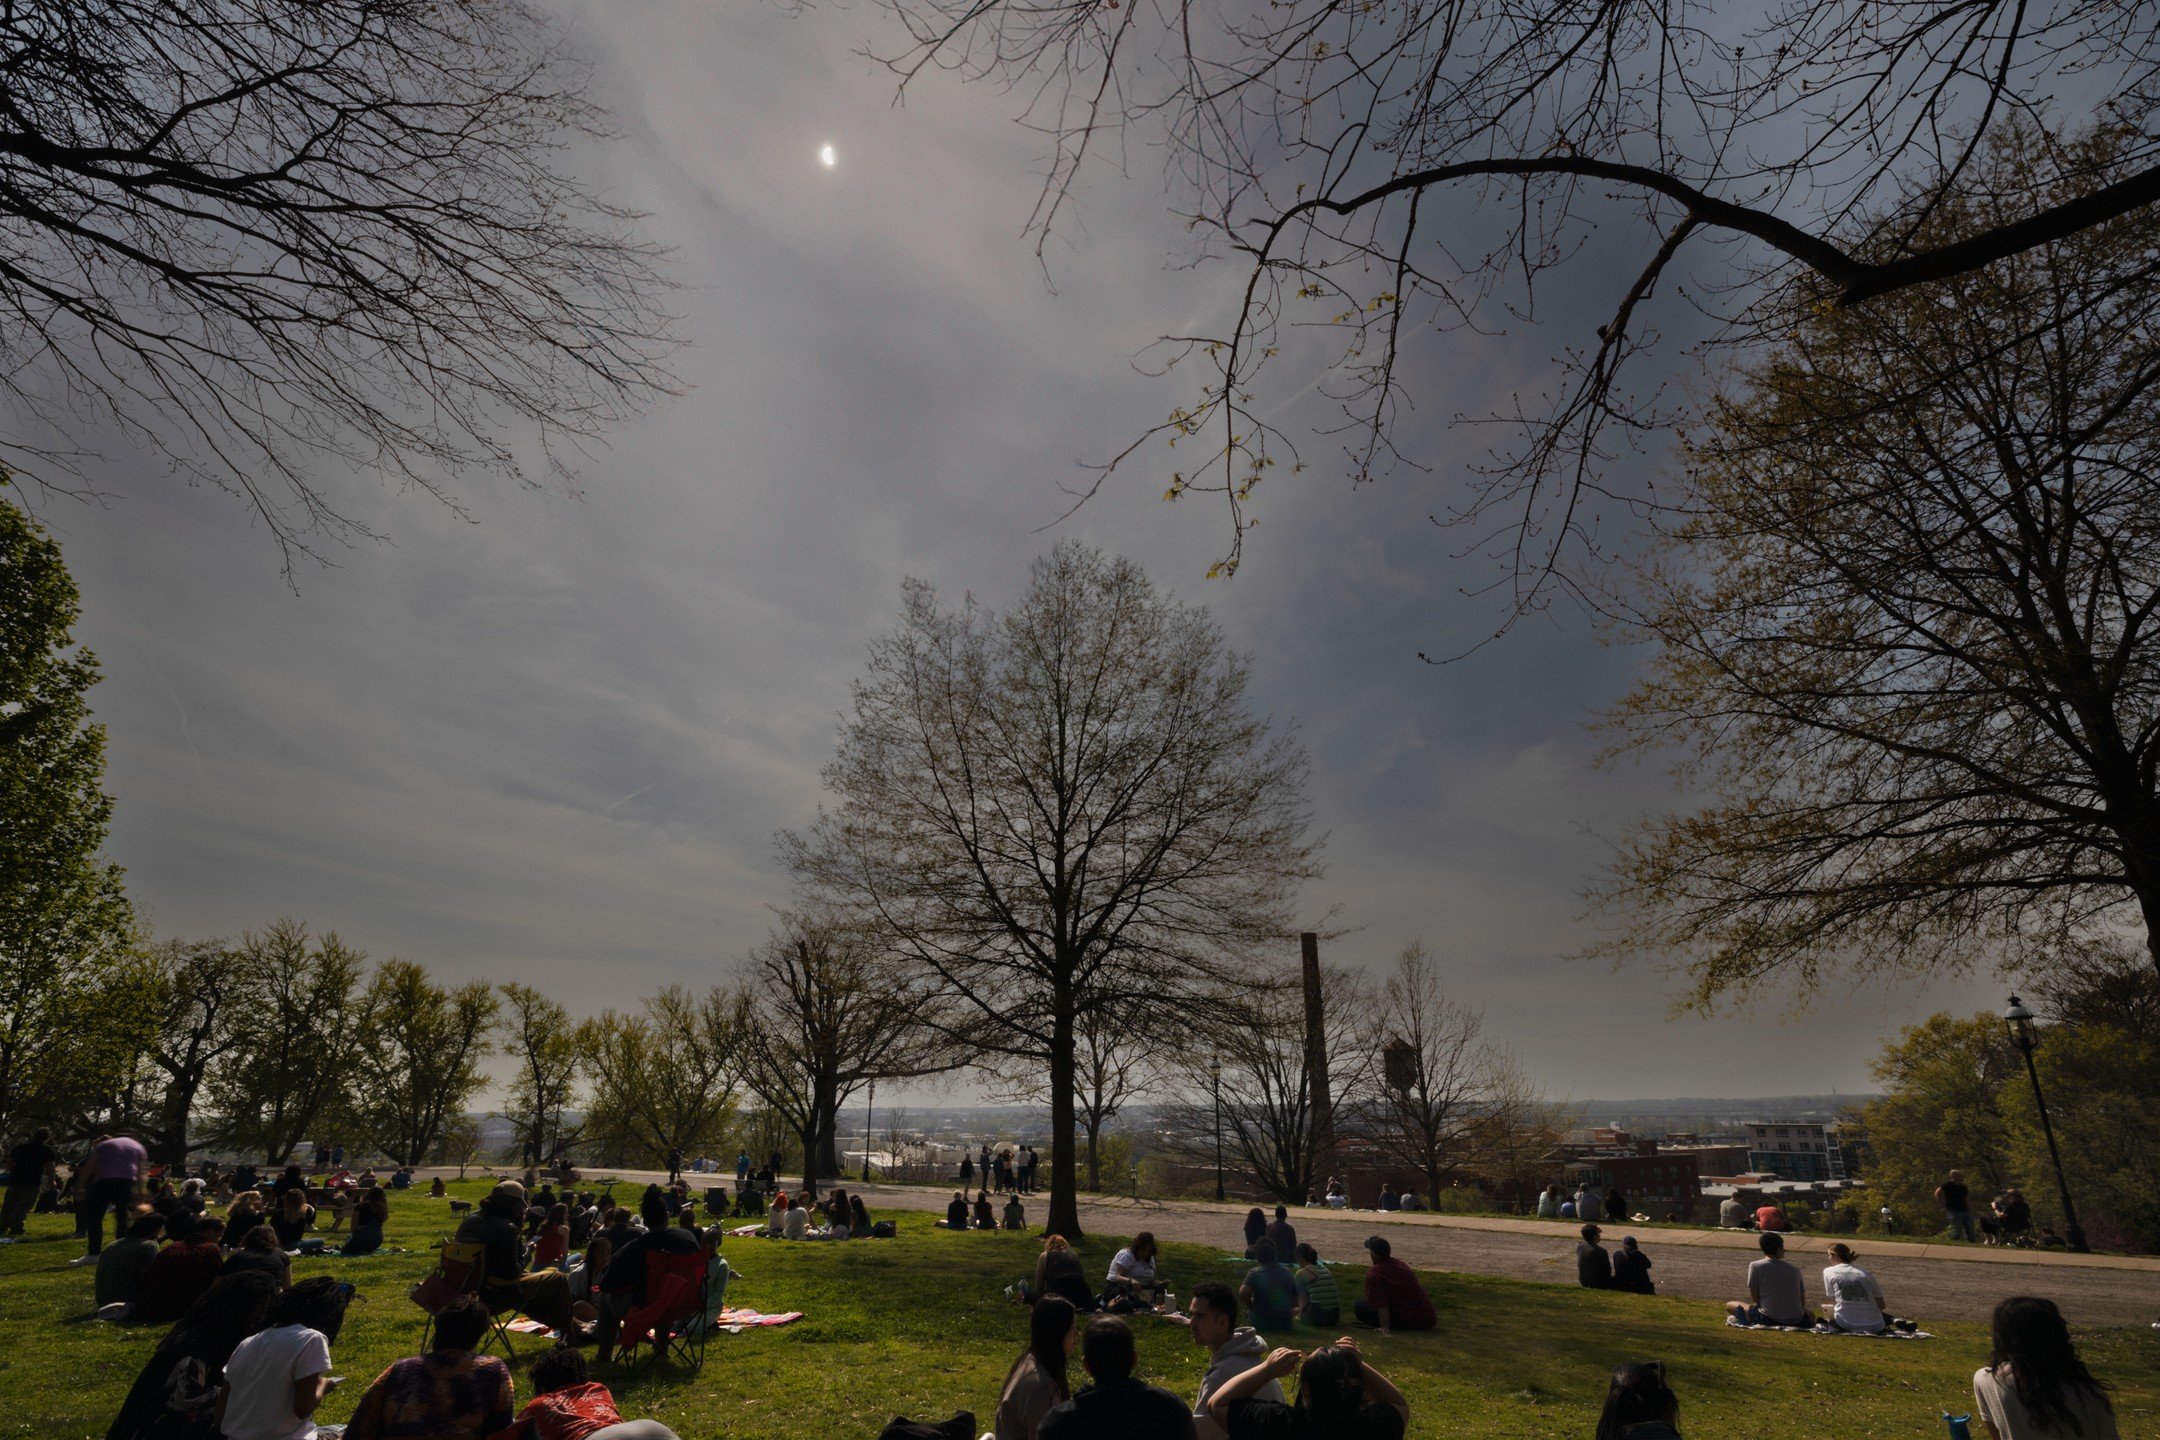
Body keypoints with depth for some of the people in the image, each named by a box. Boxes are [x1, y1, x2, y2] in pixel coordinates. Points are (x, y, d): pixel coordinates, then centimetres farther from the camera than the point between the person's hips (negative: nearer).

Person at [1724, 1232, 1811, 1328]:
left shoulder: (1756, 1266, -2)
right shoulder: (1794, 1269, 7)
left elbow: (1755, 1297, 2)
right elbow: (1802, 1300, 10)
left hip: (1768, 1319, -4)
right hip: (1796, 1321, 4)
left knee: (1730, 1305, 14)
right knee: (1810, 1315, 37)